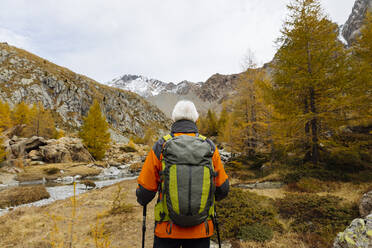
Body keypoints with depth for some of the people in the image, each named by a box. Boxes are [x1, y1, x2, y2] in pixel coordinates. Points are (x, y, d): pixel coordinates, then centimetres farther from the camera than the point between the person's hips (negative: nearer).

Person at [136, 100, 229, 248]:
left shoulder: (160, 147, -10)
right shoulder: (209, 148, -5)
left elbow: (145, 189, -6)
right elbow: (222, 189, 1)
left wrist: (142, 200, 17)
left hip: (167, 229, -1)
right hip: (201, 230, 2)